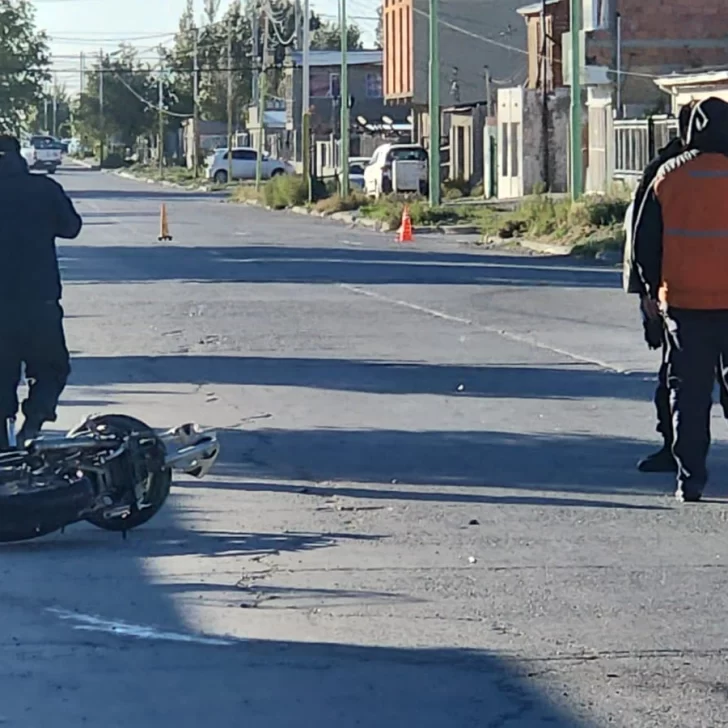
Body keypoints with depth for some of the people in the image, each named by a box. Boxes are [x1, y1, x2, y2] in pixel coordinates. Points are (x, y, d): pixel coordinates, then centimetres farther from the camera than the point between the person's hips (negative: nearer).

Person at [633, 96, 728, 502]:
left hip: (683, 302, 1)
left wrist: (652, 289, 15)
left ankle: (690, 481, 4)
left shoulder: (669, 177, -1)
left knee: (689, 393, 6)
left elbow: (645, 240, 4)